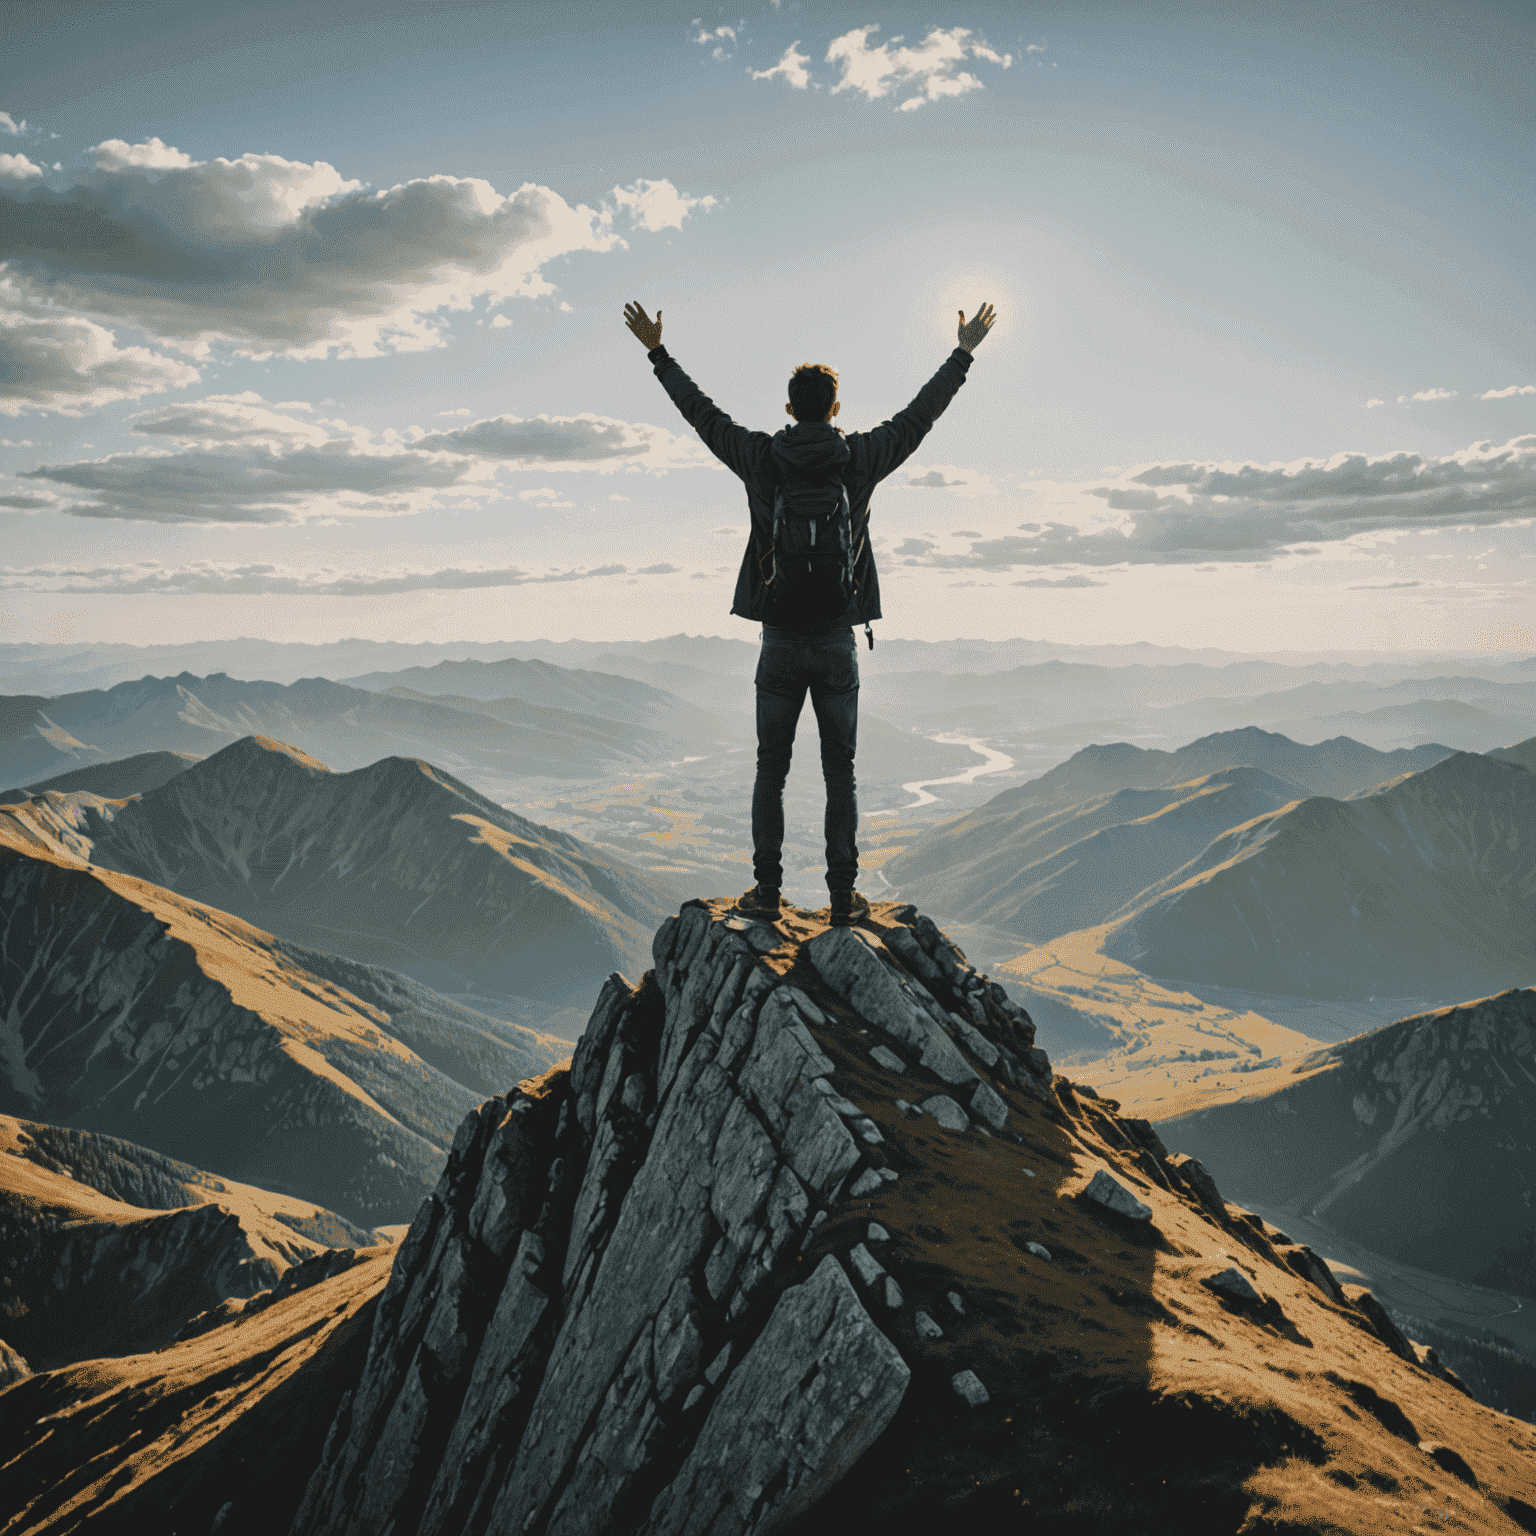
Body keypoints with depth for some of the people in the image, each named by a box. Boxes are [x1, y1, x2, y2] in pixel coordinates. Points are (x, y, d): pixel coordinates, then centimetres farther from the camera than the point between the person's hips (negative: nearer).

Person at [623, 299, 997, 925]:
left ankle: (766, 891, 11)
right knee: (840, 774, 6)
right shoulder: (860, 460, -2)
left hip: (779, 644, 0)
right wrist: (964, 353, 22)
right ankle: (843, 896, 8)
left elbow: (702, 414, 10)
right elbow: (920, 414, 9)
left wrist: (658, 352, 22)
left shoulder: (761, 460, -2)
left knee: (771, 771, 9)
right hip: (837, 644, 0)